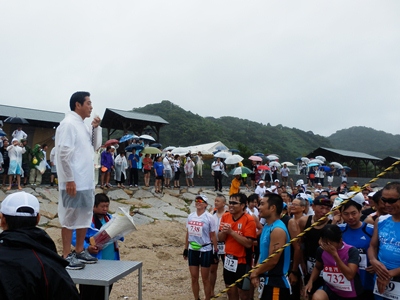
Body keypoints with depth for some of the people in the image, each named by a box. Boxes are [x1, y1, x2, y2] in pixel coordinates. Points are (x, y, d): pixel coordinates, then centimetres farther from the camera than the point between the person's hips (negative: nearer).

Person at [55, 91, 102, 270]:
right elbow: (64, 154, -18)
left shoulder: (84, 126, 14)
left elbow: (95, 147, 20)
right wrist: (69, 179, -20)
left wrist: (96, 128, 6)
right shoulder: (68, 124, -12)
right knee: (70, 218, 1)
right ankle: (66, 255, 11)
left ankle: (79, 251, 26)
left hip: (87, 182, 9)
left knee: (85, 216, 15)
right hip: (74, 182, -9)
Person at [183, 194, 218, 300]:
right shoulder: (190, 216, 3)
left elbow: (213, 236, -8)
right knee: (194, 278, 13)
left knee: (205, 279, 6)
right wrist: (185, 249, 12)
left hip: (205, 251, -4)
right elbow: (188, 234, 10)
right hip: (192, 250, 5)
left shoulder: (209, 217, -11)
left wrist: (215, 251, -7)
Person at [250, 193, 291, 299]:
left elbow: (273, 261, -24)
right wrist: (257, 272, 1)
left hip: (276, 283, -9)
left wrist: (256, 272, -9)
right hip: (266, 280, 9)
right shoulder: (267, 226, 8)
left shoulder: (278, 230, -22)